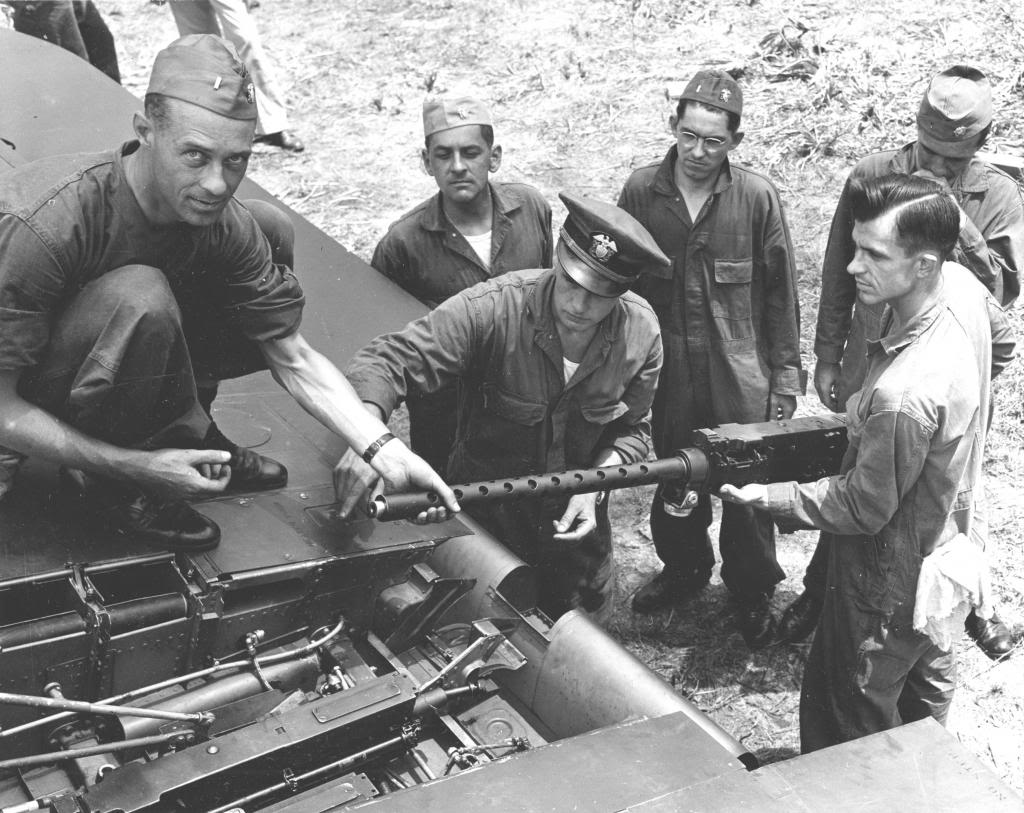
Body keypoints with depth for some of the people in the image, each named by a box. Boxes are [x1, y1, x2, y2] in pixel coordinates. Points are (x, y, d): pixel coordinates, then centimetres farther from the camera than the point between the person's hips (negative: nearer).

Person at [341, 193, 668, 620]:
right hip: (485, 516, -3)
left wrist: (595, 484, -20)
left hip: (575, 518, 3)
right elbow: (387, 359, -33)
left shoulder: (641, 333, -16)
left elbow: (631, 429, -2)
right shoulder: (491, 308, -30)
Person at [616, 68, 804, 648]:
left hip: (741, 379, -2)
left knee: (748, 490, 8)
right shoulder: (641, 192, -5)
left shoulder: (758, 198, -10)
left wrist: (785, 376, -2)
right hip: (665, 375, 2)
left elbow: (782, 294, -3)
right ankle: (684, 568, 44)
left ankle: (753, 591, 32)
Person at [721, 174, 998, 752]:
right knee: (929, 671, 33)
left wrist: (766, 496, -18)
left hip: (893, 578, -10)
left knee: (850, 716, 13)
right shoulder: (963, 286, -16)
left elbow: (863, 509, -26)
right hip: (950, 538, 10)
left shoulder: (904, 396, -42)